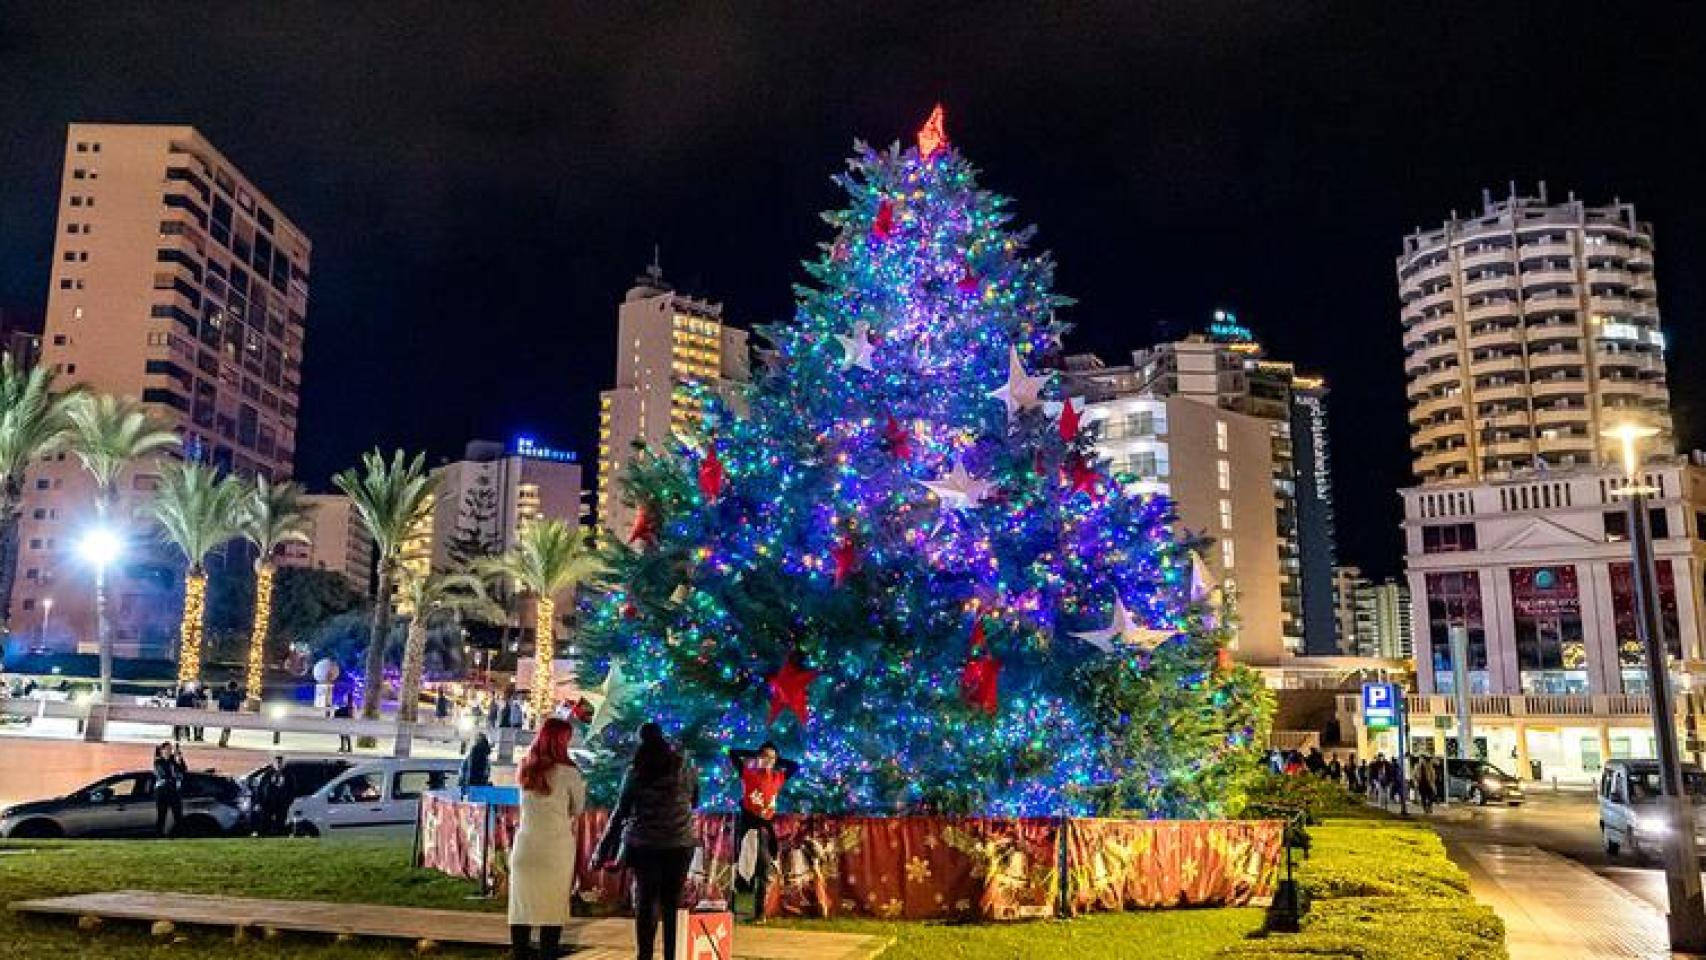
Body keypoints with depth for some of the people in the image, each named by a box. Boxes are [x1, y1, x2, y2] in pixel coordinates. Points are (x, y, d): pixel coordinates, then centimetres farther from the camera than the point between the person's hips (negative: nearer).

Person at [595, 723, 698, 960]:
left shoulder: (635, 771, -1)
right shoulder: (684, 766, 3)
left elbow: (620, 812, -2)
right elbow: (695, 801, 13)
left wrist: (604, 849, 2)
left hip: (644, 844, -1)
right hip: (679, 844, 1)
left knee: (645, 901, 6)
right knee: (672, 903, 5)